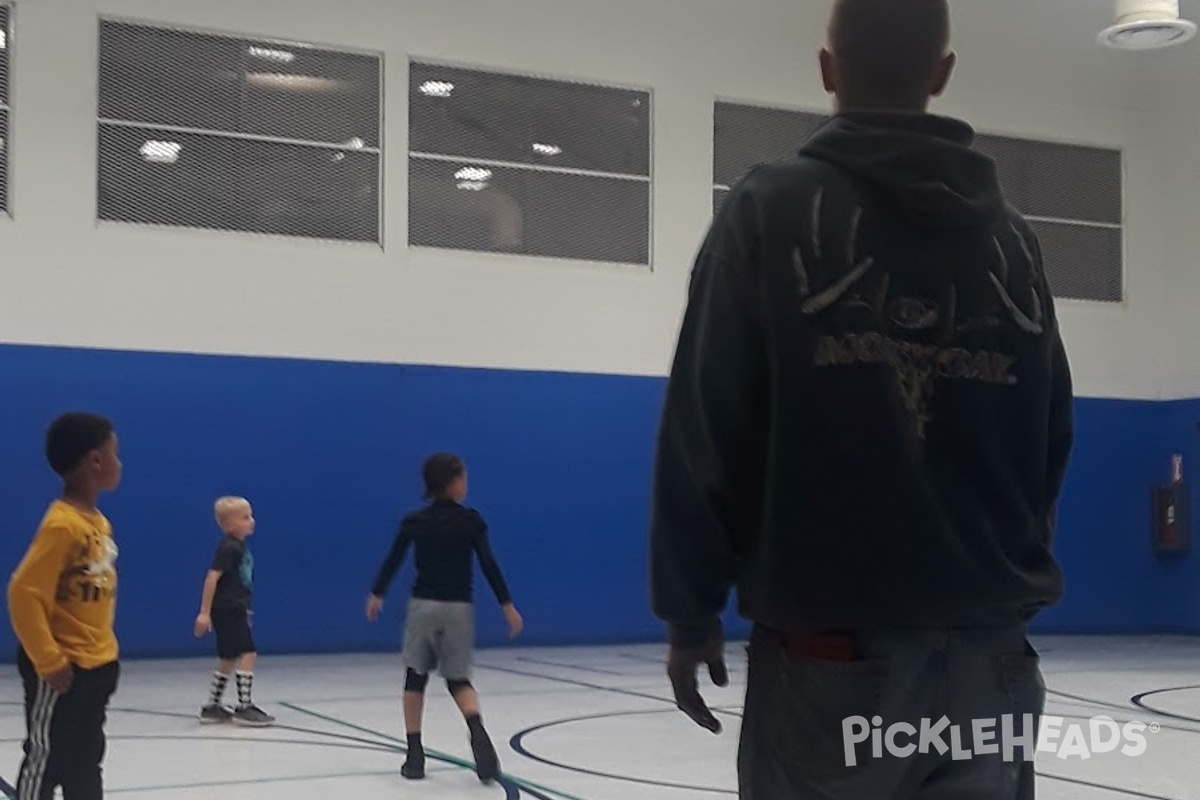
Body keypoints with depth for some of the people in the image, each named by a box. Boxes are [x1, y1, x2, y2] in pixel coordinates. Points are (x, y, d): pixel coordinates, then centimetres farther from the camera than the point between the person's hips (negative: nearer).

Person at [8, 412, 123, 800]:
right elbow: (24, 594, -24)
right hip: (63, 670, -9)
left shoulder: (99, 521, 7)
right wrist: (49, 662, -21)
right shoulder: (62, 525, -21)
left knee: (86, 759, 17)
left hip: (97, 666, 9)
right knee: (47, 759, 3)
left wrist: (105, 651, 15)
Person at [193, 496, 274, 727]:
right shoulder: (229, 547, -15)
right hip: (228, 610, -10)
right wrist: (204, 612, -22)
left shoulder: (240, 547, 12)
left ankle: (213, 707, 23)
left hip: (235, 610, 10)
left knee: (228, 659, 15)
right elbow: (212, 577, -19)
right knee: (248, 654, -11)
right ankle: (245, 707, -7)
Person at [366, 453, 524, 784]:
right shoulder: (471, 520, -5)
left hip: (423, 605, 0)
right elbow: (489, 565, -7)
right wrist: (507, 605, -1)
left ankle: (415, 755, 9)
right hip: (459, 608, 0)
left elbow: (392, 562, 5)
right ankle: (477, 731, -20)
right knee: (458, 680, 10)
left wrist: (376, 596, 21)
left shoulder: (414, 521, -1)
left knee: (415, 678, 12)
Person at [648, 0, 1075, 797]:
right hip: (985, 648, 4)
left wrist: (691, 609, -1)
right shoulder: (1010, 234, 8)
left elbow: (708, 429, -8)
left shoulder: (774, 208, -4)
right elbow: (1050, 441, 12)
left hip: (830, 649, -4)